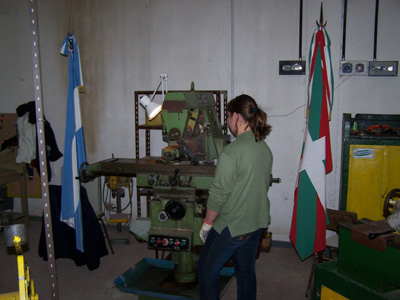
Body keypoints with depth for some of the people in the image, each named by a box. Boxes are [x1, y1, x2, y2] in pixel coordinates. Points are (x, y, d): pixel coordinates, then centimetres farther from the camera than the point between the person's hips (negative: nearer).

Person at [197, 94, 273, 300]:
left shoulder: (231, 152, -22)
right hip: (257, 223, 8)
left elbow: (219, 194, -20)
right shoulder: (265, 148, 3)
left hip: (231, 226, -8)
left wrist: (206, 225, -8)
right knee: (246, 273, 21)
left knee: (207, 269, 12)